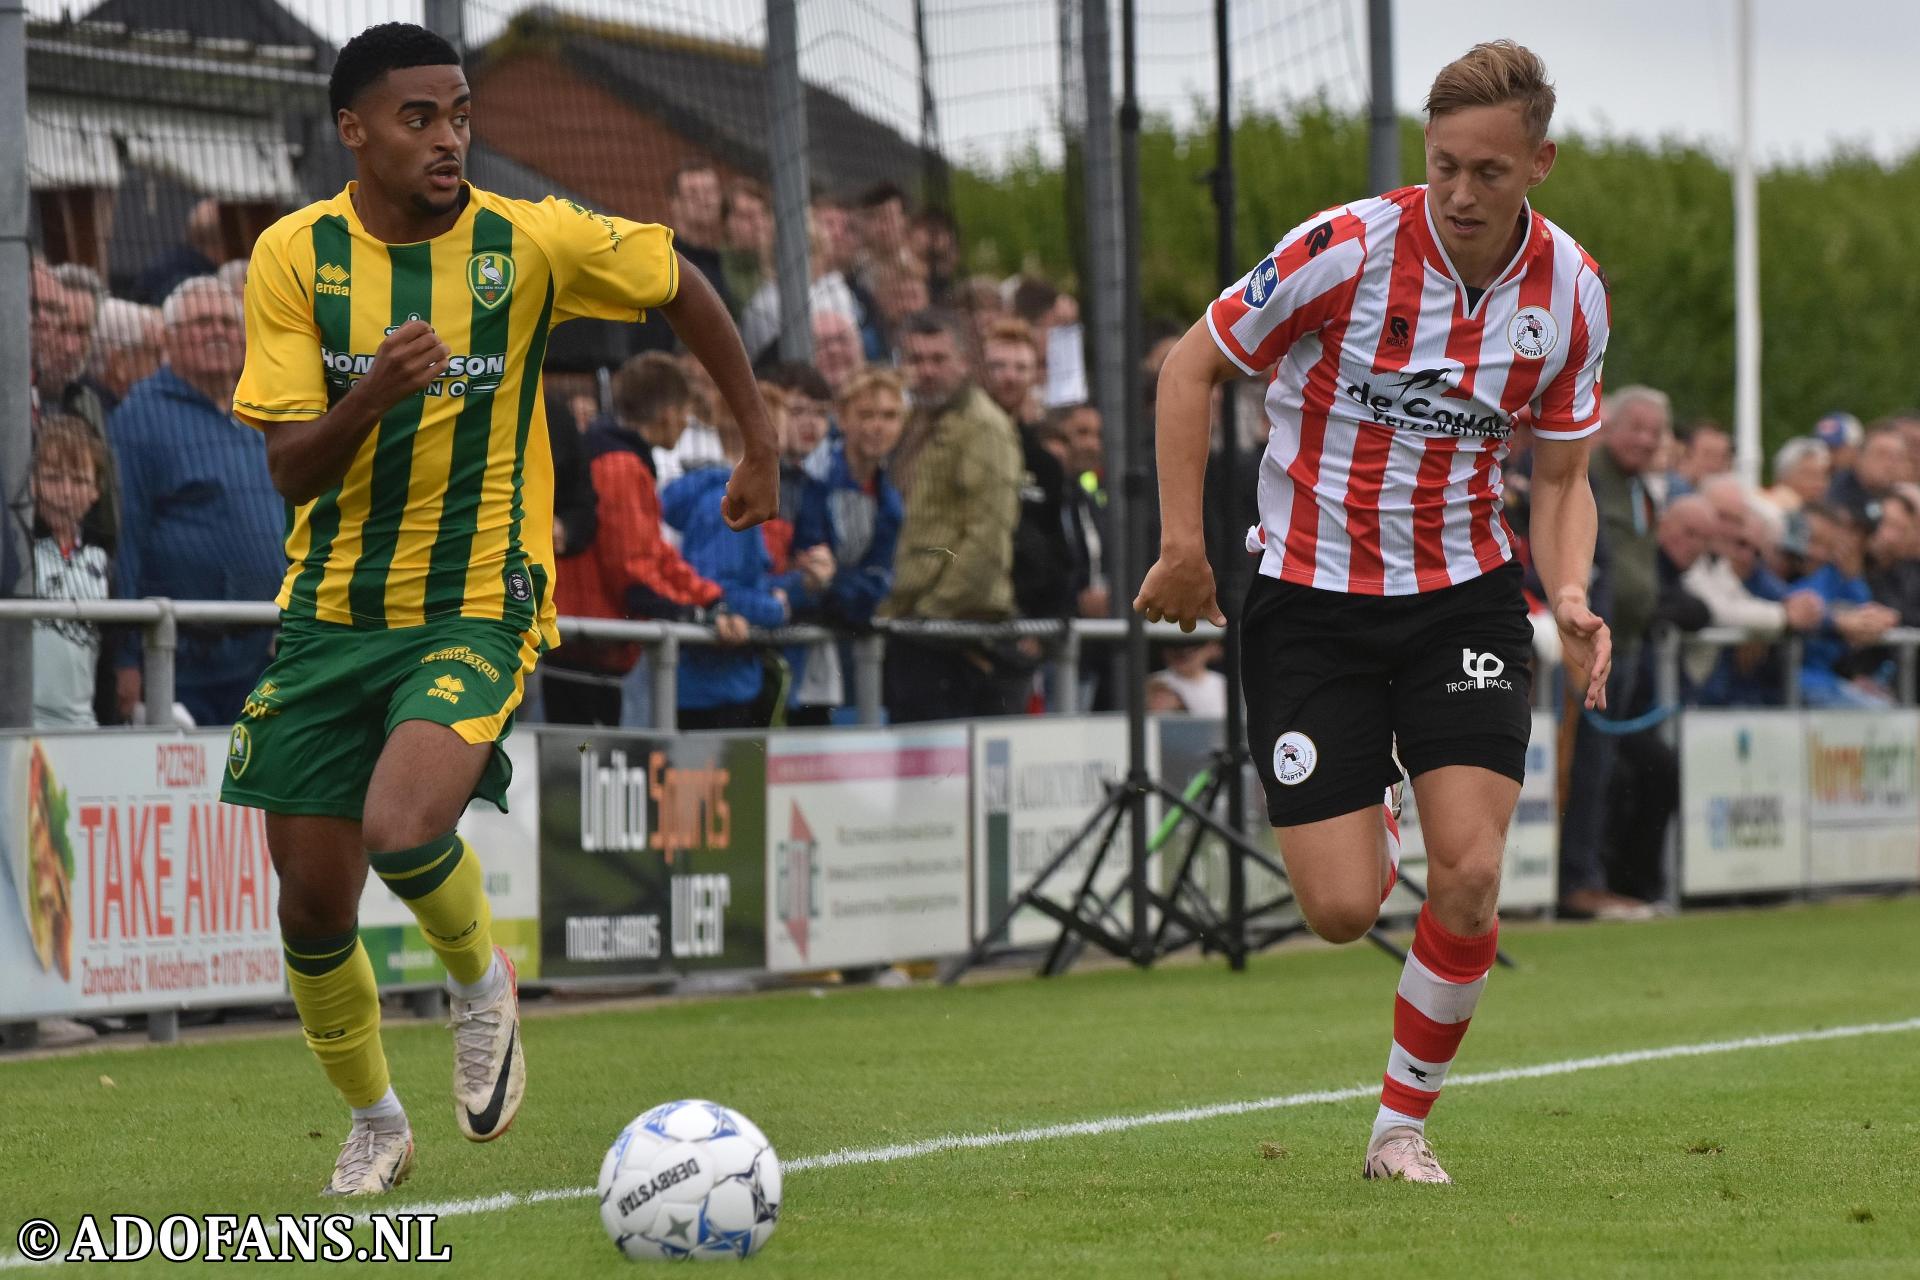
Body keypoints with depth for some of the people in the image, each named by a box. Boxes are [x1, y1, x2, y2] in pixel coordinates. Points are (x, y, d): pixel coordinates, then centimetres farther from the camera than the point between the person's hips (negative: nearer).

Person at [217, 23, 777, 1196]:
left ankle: (480, 979, 7)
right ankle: (375, 1124, 30)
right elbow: (291, 471, -9)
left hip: (478, 608, -3)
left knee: (403, 827, -28)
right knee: (313, 898, 4)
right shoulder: (296, 257, -6)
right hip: (331, 607, 3)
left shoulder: (532, 243, -8)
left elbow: (680, 285, 10)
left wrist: (761, 444, 13)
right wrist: (373, 396, -29)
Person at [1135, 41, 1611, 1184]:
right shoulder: (1346, 249, -16)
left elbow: (1563, 475, 8)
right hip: (1311, 603, -2)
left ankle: (1404, 1124, 9)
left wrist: (1572, 596, -12)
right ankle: (1366, 834, 32)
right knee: (1343, 910, -8)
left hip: (1464, 596, 2)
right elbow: (1194, 367, -3)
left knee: (1468, 881, -13)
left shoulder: (1571, 291, -5)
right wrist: (1184, 547, -7)